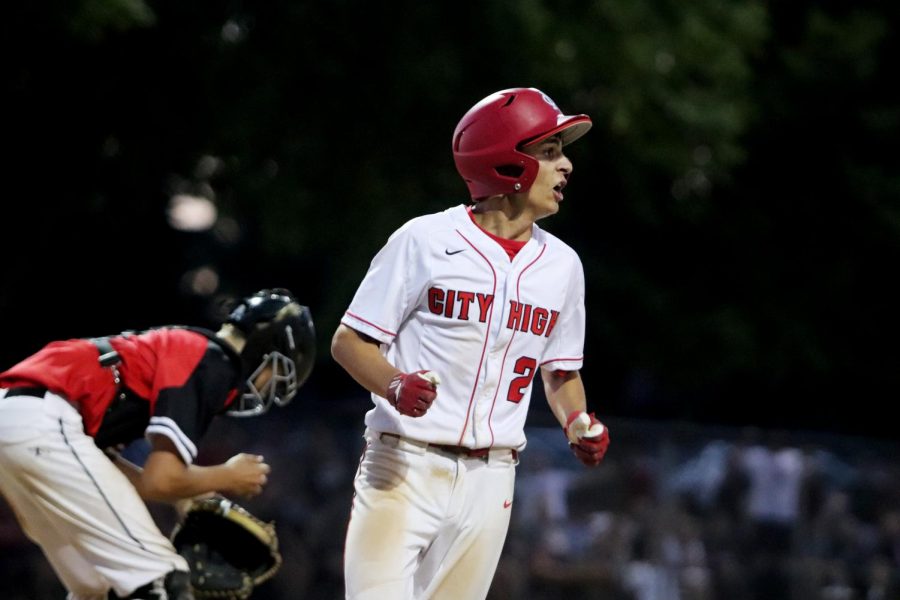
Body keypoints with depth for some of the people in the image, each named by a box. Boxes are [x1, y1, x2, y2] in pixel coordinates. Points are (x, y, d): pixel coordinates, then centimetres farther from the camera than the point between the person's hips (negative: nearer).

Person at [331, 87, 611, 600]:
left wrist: (578, 421, -1)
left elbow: (561, 372, 21)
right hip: (405, 466, -5)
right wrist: (395, 385, -23)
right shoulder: (426, 241, -6)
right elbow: (349, 341, -3)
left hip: (490, 478, 5)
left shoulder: (561, 264, 9)